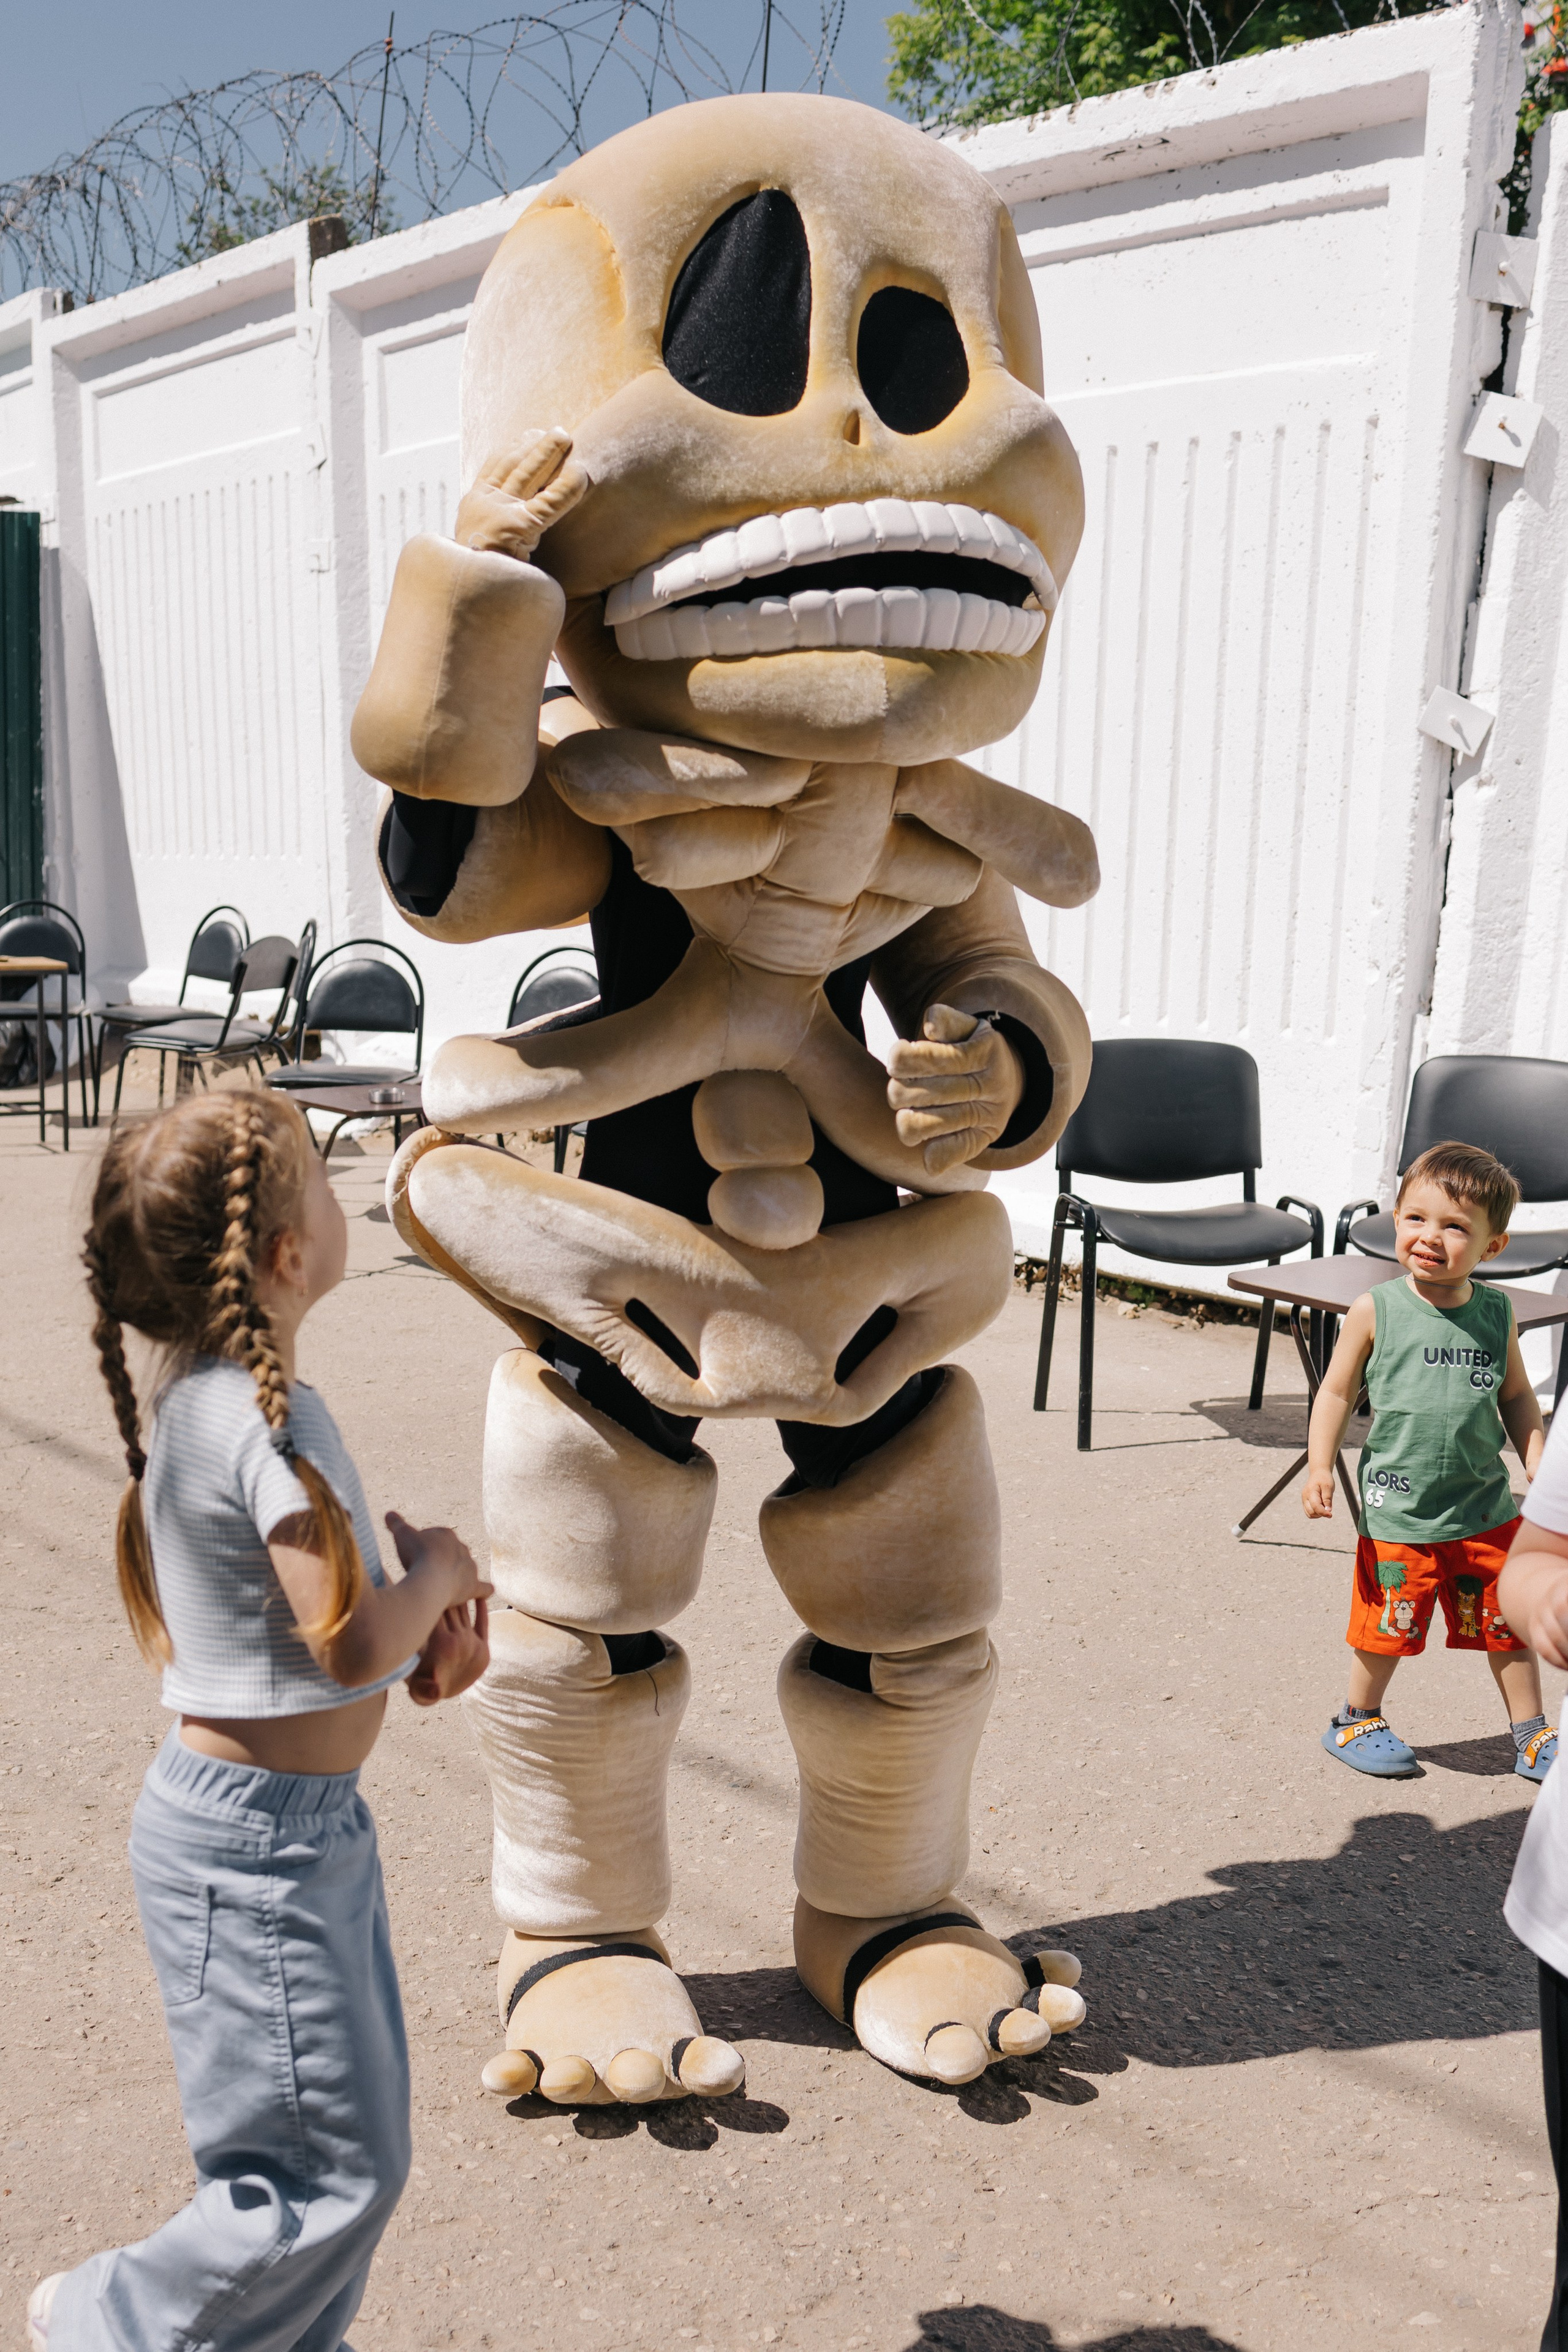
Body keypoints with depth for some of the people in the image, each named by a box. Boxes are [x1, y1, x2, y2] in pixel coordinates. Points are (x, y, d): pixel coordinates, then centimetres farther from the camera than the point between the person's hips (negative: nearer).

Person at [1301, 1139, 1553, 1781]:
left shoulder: (1496, 1315, 0)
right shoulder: (1375, 1310, -9)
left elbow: (1516, 1396, 12)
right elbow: (1337, 1393, -3)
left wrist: (1535, 1457, -1)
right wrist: (1320, 1466, -12)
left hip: (1487, 1511, 3)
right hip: (1398, 1512, -3)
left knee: (1510, 1627, 14)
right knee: (1389, 1629, 9)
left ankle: (1531, 1736, 34)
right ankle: (1357, 1722, 33)